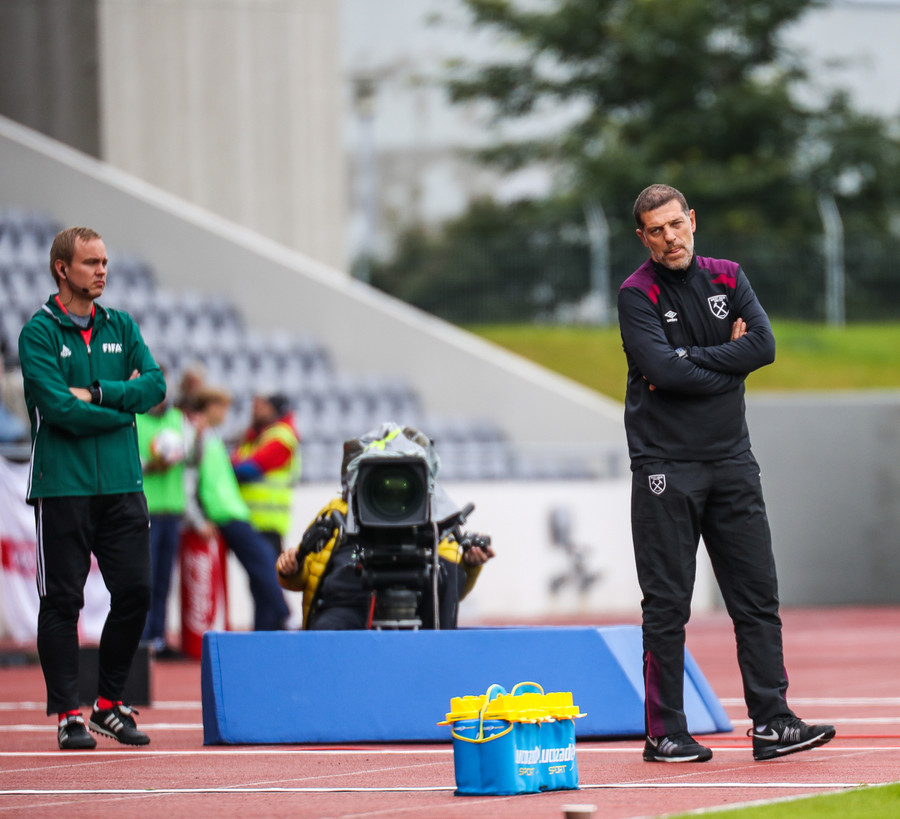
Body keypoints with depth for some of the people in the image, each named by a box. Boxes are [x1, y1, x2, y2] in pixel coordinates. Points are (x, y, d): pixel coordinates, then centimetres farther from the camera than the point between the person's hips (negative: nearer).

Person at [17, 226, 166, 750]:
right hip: (63, 486, -5)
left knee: (135, 593, 2)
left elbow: (156, 385, 0)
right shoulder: (40, 333, -3)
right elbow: (60, 408, -14)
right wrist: (125, 403, -6)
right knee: (62, 602, -1)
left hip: (122, 485, 5)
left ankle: (111, 704, 15)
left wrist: (98, 393, -12)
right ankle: (68, 714, 4)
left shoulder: (122, 328, 13)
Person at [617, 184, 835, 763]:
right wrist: (728, 359, -8)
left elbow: (764, 345, -6)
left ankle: (772, 723, 3)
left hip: (732, 459, 5)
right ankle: (665, 732, 2)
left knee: (758, 594, 1)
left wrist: (690, 360, -13)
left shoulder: (728, 278, 10)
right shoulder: (638, 295, -4)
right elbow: (663, 370, -19)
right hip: (665, 465, -5)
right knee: (667, 603, -2)